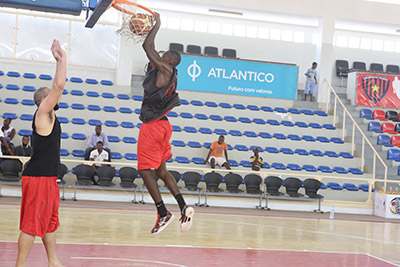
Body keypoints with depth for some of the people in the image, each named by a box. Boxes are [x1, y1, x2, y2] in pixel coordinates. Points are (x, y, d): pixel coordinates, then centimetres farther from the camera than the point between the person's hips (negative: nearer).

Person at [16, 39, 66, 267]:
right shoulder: (43, 113, -11)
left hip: (48, 176, 10)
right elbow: (59, 85, -20)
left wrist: (60, 61, 18)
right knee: (32, 224, -6)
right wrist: (63, 59, -12)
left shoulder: (49, 115, 14)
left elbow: (58, 86, 22)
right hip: (39, 178, -10)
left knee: (50, 221, 17)